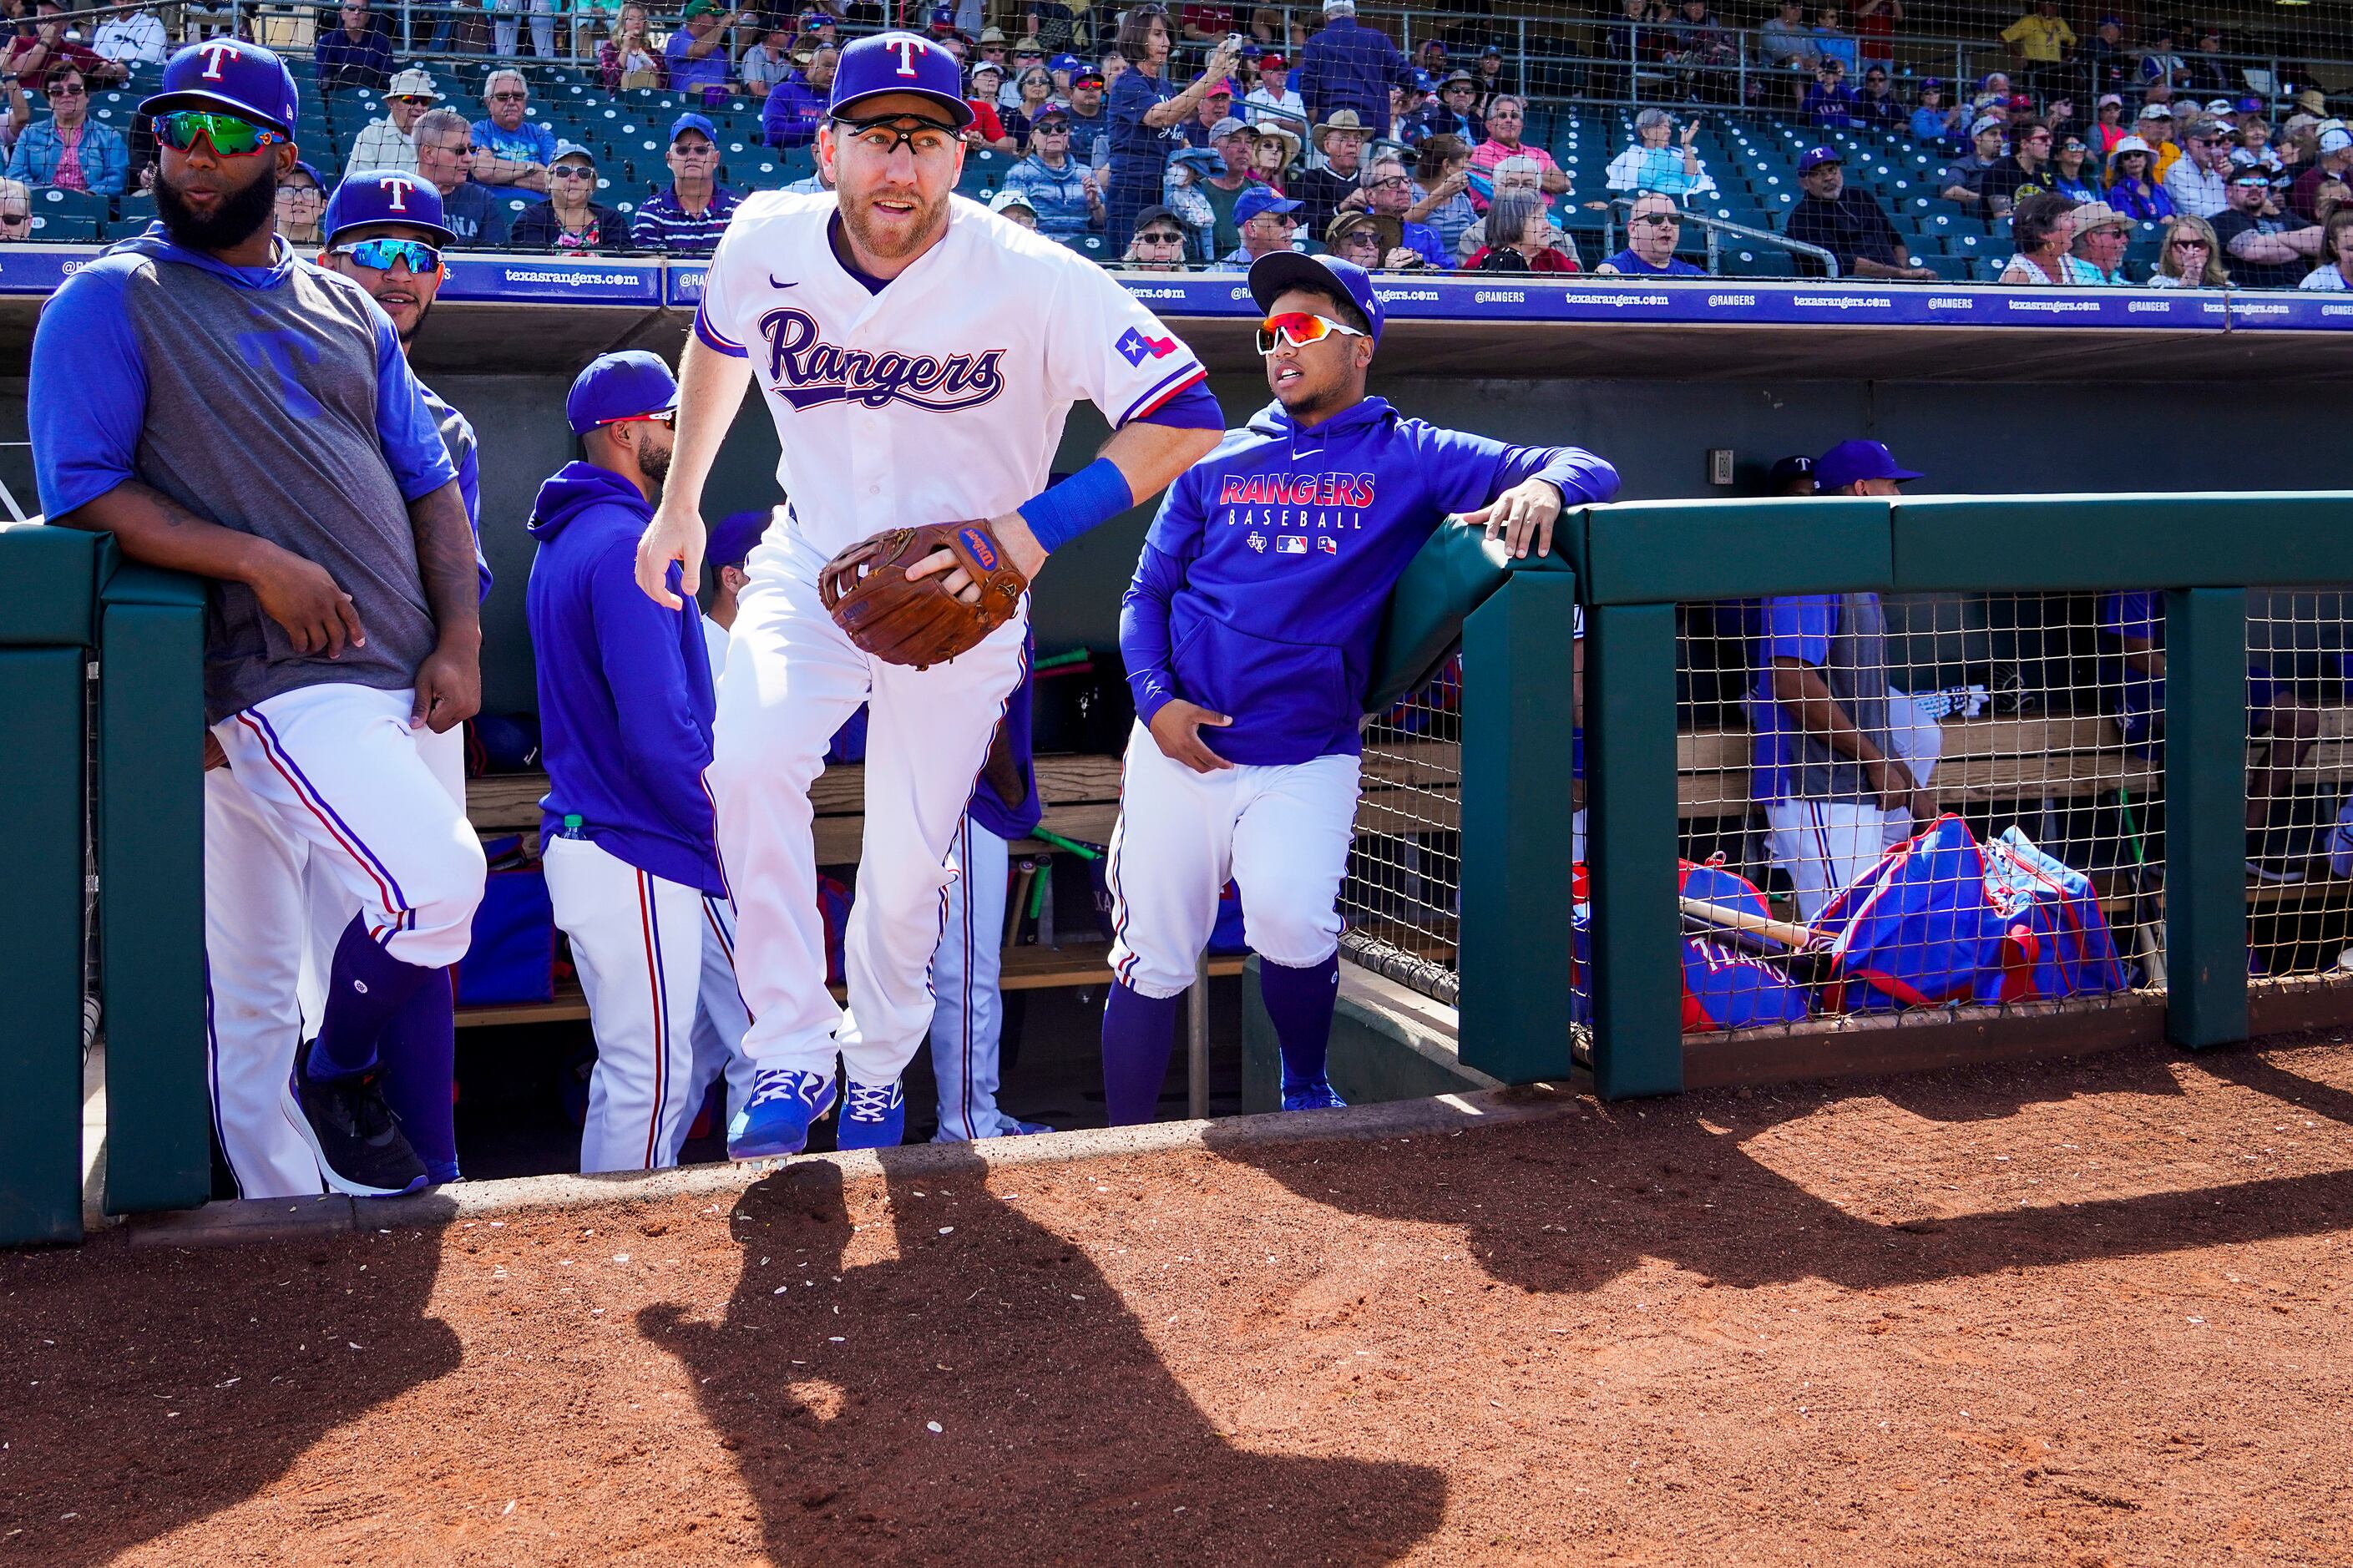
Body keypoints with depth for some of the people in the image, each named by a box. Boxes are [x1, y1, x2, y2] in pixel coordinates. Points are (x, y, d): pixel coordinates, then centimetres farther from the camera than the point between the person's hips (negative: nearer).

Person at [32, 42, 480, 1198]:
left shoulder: (346, 310, 18)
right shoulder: (111, 302, 1)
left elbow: (427, 484, 16)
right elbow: (82, 492, -8)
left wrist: (460, 641, 2)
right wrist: (259, 561, -19)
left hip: (398, 676, 6)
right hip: (278, 681, -5)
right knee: (436, 881, -20)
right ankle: (337, 1079, 6)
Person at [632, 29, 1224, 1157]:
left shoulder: (1035, 283, -26)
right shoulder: (765, 244, -13)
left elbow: (1188, 418, -26)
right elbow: (717, 343, 11)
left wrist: (1037, 528, -34)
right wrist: (678, 505, 11)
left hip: (963, 592, -2)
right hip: (810, 566, 2)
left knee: (908, 869, 4)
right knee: (751, 759, -27)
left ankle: (875, 1074, 34)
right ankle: (790, 1052, -12)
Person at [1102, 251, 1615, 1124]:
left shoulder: (1411, 457, 7)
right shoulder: (1217, 463, 15)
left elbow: (1589, 470, 1)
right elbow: (1146, 594, 14)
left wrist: (1541, 485, -23)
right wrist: (1155, 698, -4)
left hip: (1307, 761, -2)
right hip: (1178, 749, 3)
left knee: (1291, 922, -25)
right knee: (1150, 959, 2)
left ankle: (1306, 1093, 4)